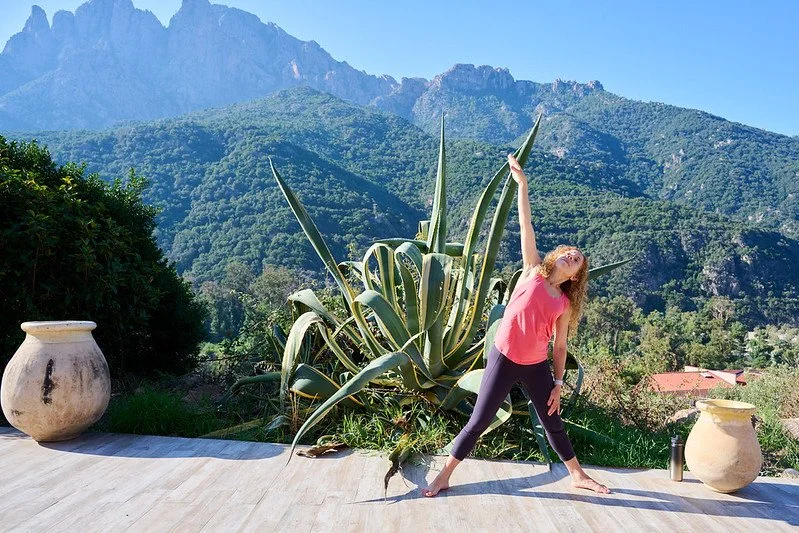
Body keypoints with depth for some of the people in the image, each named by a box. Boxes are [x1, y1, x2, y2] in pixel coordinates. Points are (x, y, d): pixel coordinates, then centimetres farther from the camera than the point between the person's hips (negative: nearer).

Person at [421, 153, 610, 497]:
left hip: (536, 367, 3)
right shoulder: (533, 271, -2)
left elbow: (560, 346, 8)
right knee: (478, 422, 2)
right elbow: (526, 227, -9)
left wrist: (558, 384, 3)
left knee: (553, 423, 18)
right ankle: (444, 477, 16)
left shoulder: (564, 303, 4)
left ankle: (578, 476, 39)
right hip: (504, 359, -3)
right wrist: (522, 184, -14)